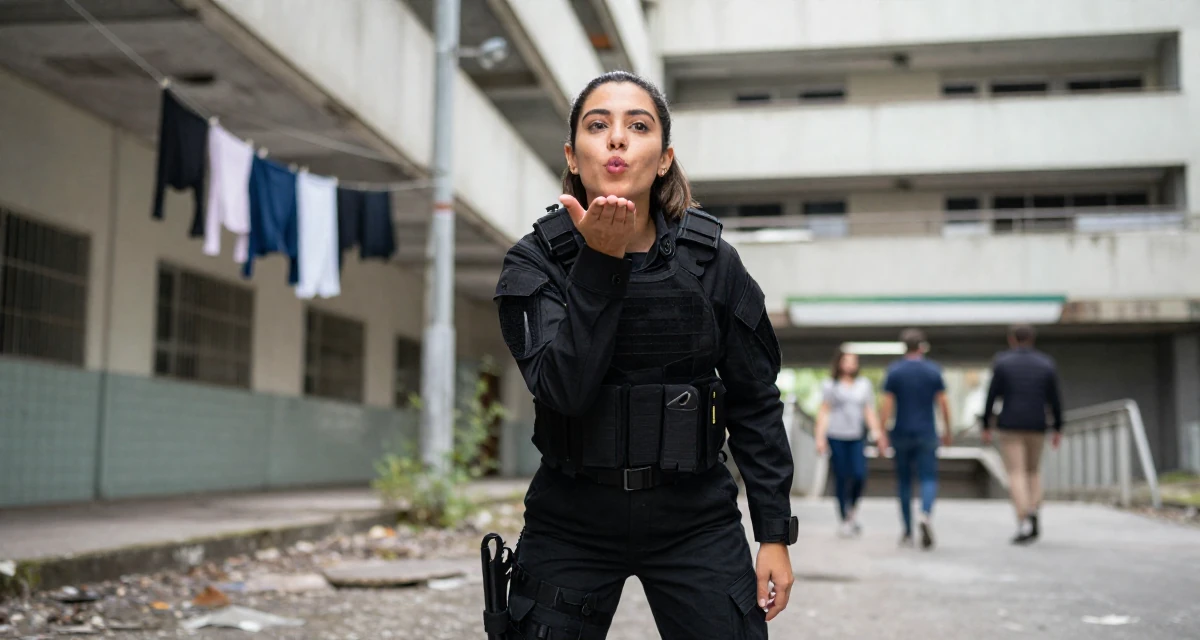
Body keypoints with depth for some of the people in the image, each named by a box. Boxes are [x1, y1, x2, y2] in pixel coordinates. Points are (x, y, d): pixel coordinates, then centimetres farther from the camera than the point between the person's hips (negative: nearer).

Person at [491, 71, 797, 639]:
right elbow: (564, 389, -19)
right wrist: (600, 263, -24)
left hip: (695, 523, 0)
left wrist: (775, 535, 0)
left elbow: (754, 404, 2)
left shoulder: (711, 262, -3)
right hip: (571, 524, 0)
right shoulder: (536, 262, -5)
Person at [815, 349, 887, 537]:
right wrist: (820, 437, -4)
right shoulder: (830, 386, 5)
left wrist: (878, 433, 5)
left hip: (857, 437, 2)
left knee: (860, 475, -11)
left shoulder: (864, 384, 12)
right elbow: (823, 412, 3)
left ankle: (853, 509, 16)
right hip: (836, 437, -2)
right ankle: (845, 519, 10)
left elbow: (870, 412, 13)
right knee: (841, 478, -1)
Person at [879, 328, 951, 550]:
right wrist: (947, 432, 10)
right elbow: (943, 403, 0)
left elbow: (887, 405, -5)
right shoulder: (933, 370, 0)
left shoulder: (894, 371, -2)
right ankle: (926, 515, -28)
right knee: (928, 477, 0)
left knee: (904, 480, 10)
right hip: (926, 432, 0)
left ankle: (908, 532, 14)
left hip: (901, 434, 1)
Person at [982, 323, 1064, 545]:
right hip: (1036, 427, 3)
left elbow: (992, 397, -5)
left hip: (1010, 427, -2)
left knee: (1016, 476, -3)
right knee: (1033, 471, 19)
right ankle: (1033, 514, -1)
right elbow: (1054, 399, 1)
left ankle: (1024, 524, -18)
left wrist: (986, 427, 1)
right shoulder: (1046, 363, 2)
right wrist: (1058, 429, 8)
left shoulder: (1002, 362, -3)